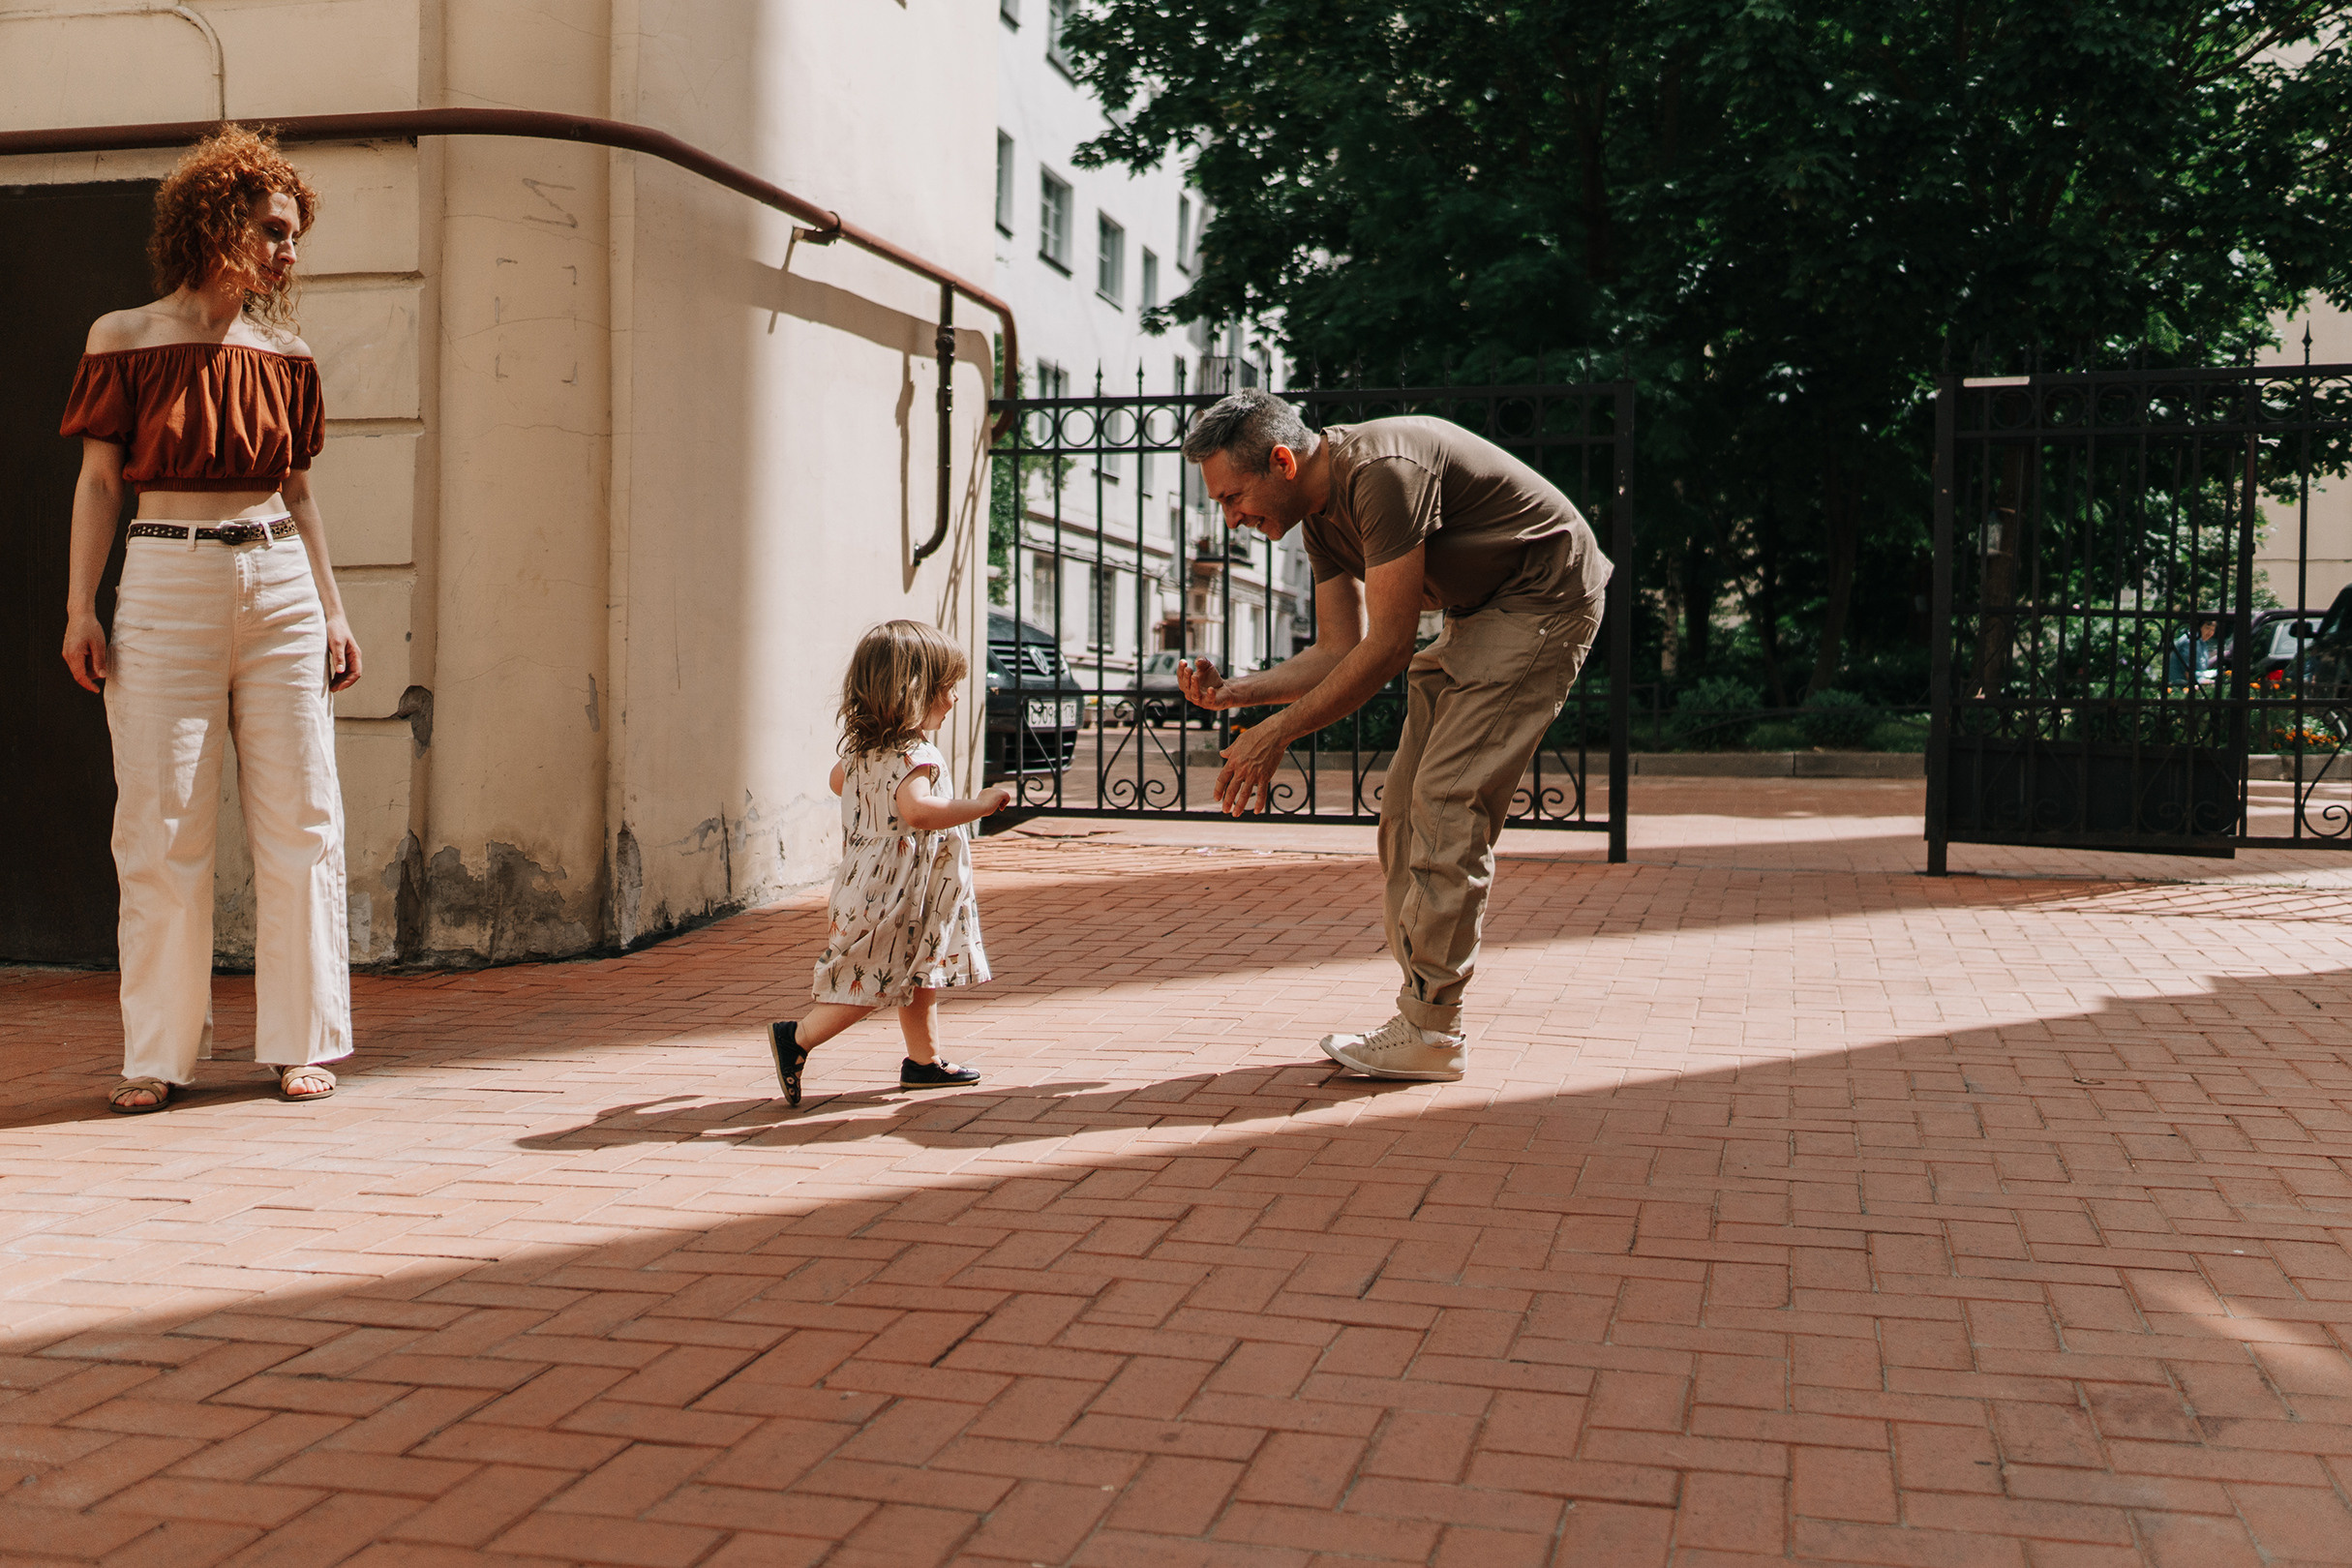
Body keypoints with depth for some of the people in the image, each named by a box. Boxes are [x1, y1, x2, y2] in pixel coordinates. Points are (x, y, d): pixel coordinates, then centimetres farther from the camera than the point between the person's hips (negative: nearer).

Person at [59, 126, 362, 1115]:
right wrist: (80, 607, -4)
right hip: (166, 586, -3)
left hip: (278, 585, 3)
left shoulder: (284, 355, 11)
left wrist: (333, 612, 11)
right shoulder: (125, 338, 2)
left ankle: (300, 1042, 10)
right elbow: (98, 479, 2)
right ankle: (160, 1053, 8)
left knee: (297, 820, 1)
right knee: (162, 827, -1)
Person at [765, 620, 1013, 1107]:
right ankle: (797, 1039, -1)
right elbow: (917, 810, -41)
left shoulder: (861, 747, 7)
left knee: (921, 973, 19)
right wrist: (978, 805, -33)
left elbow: (838, 779, 27)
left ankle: (924, 1060, 28)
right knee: (872, 982, -5)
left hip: (872, 881, 11)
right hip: (896, 890, -11)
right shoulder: (913, 755, -24)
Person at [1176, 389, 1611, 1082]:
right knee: (1407, 808, 4)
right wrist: (1233, 691, -7)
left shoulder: (1382, 471, -27)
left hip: (1545, 601, -10)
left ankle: (1430, 1032, -10)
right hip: (1481, 612, 10)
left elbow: (1388, 645, -26)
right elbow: (1339, 651, 7)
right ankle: (1426, 1011, 9)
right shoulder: (1321, 514, 4)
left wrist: (1276, 734, -22)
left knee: (1448, 804, -15)